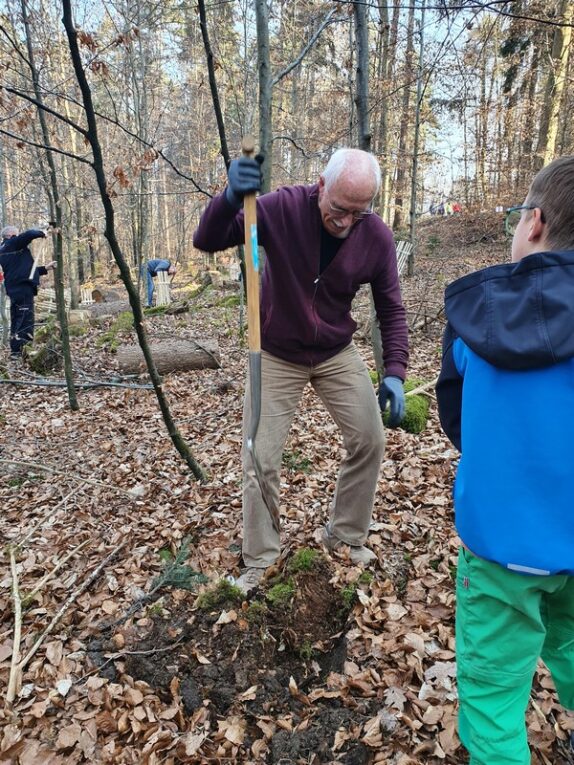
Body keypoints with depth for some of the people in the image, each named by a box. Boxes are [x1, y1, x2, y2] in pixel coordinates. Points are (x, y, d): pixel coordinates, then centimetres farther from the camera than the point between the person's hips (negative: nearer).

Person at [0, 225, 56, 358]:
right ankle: (21, 352, -17)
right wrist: (43, 232, 0)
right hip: (23, 287, -9)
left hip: (13, 289, 9)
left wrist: (45, 268, 29)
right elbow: (30, 234, -20)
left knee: (17, 322, 12)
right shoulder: (13, 243, -2)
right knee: (26, 321, -12)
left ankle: (16, 352, 14)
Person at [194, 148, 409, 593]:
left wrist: (395, 371, -16)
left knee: (370, 440, 2)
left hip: (337, 354, 3)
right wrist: (231, 198, -43)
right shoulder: (283, 208, -20)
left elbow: (391, 309, -4)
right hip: (275, 356, -2)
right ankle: (259, 560, 21)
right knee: (260, 460, -1)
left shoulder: (377, 237, -13)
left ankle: (347, 536, 27)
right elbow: (207, 241, -22)